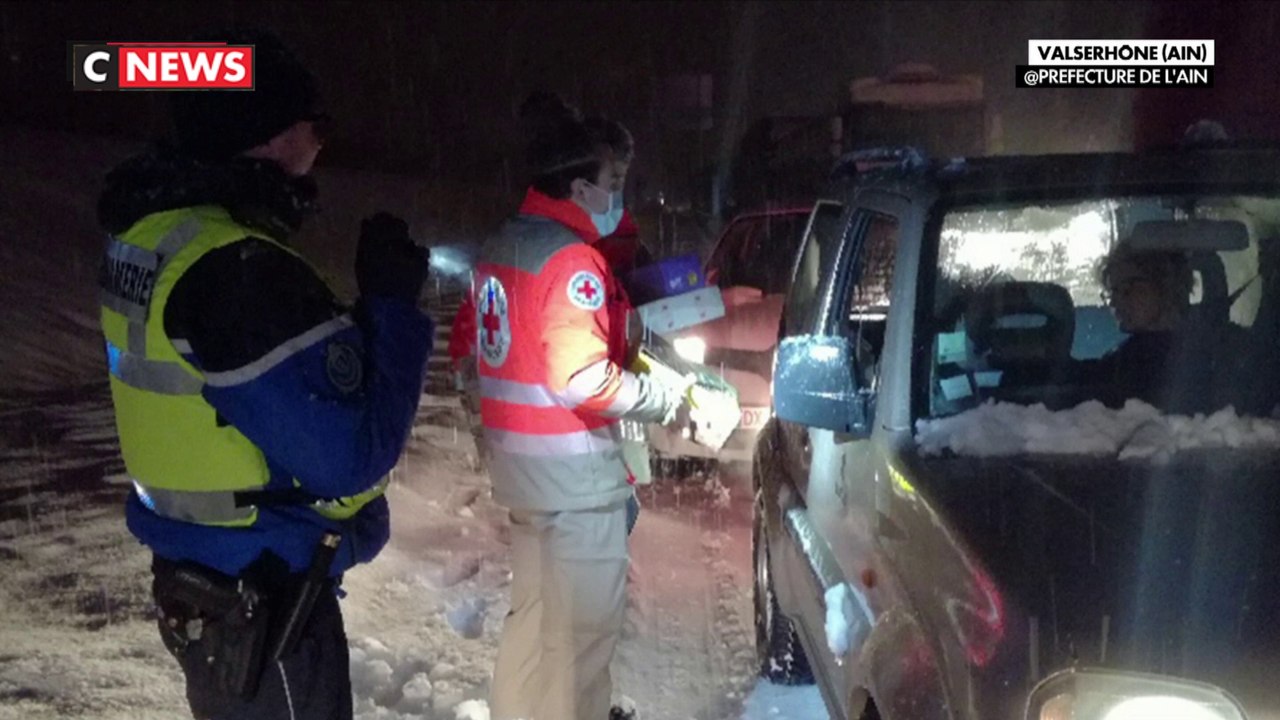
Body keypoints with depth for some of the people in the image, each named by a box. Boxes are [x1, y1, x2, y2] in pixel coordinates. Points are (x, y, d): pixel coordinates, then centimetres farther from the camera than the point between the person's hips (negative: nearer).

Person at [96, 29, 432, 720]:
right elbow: (354, 457, -26)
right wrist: (393, 305, -17)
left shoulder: (151, 232, 1)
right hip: (263, 600, -8)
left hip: (200, 577, 8)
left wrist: (366, 314, 1)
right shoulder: (242, 270, -29)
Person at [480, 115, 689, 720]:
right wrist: (670, 400, -15)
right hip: (570, 466, -10)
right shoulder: (572, 258, -19)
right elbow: (583, 381, -26)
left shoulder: (501, 246, 11)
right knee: (583, 623, 2)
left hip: (518, 458, 10)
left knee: (536, 607, 22)